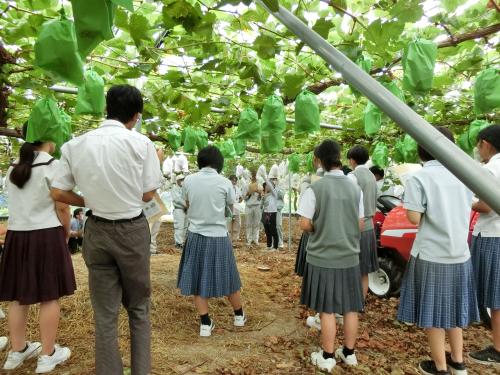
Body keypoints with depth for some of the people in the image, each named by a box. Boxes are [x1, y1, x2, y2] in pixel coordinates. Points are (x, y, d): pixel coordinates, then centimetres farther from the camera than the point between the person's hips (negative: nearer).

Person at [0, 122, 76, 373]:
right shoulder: (53, 165, -9)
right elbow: (61, 206, -10)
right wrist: (66, 234, 4)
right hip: (46, 235, -6)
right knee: (49, 297, 3)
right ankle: (48, 355, 13)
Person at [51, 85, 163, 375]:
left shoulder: (75, 145, 0)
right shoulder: (141, 143, -11)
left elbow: (58, 193, 1)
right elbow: (148, 195, -6)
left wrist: (91, 201, 13)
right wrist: (156, 161, 7)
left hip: (96, 231, 3)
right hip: (132, 230, -2)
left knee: (105, 313, 13)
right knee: (139, 308, 15)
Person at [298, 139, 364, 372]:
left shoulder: (315, 189, -14)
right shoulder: (355, 189, 0)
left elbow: (305, 225, -14)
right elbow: (360, 225, 5)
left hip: (322, 258, -4)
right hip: (349, 257, 4)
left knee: (327, 309, 6)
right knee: (350, 307, 14)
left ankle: (327, 357, 19)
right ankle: (349, 353, 28)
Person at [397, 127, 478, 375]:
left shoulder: (419, 178, -14)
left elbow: (414, 218, -17)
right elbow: (466, 212, 14)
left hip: (431, 256, -6)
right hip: (459, 254, 6)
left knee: (432, 310, 9)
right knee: (453, 308, 20)